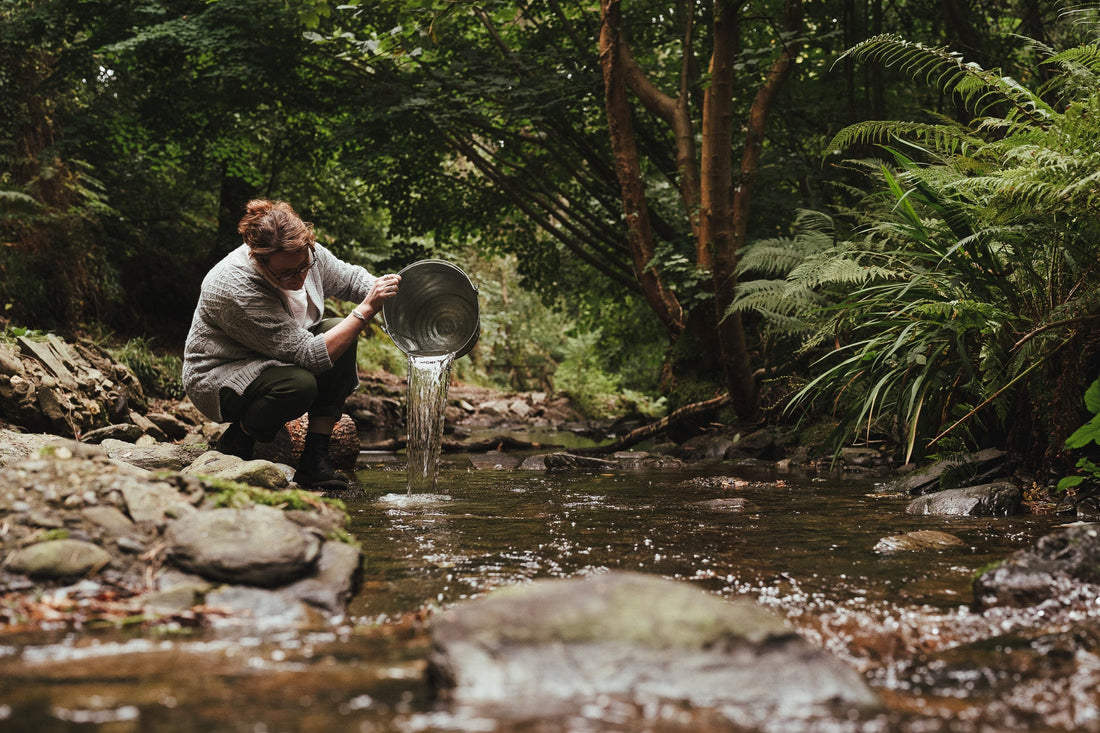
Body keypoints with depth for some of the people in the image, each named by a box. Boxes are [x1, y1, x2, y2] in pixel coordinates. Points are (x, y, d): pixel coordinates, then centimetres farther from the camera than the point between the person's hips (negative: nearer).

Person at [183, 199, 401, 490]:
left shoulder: (306, 254, -15)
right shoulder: (237, 289, -36)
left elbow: (350, 278, 8)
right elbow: (310, 356, -35)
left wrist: (382, 289, -14)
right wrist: (366, 310, -34)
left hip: (279, 361, 8)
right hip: (216, 379, -8)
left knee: (338, 332, -17)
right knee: (299, 384, -36)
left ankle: (315, 459, -15)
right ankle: (236, 442, -6)